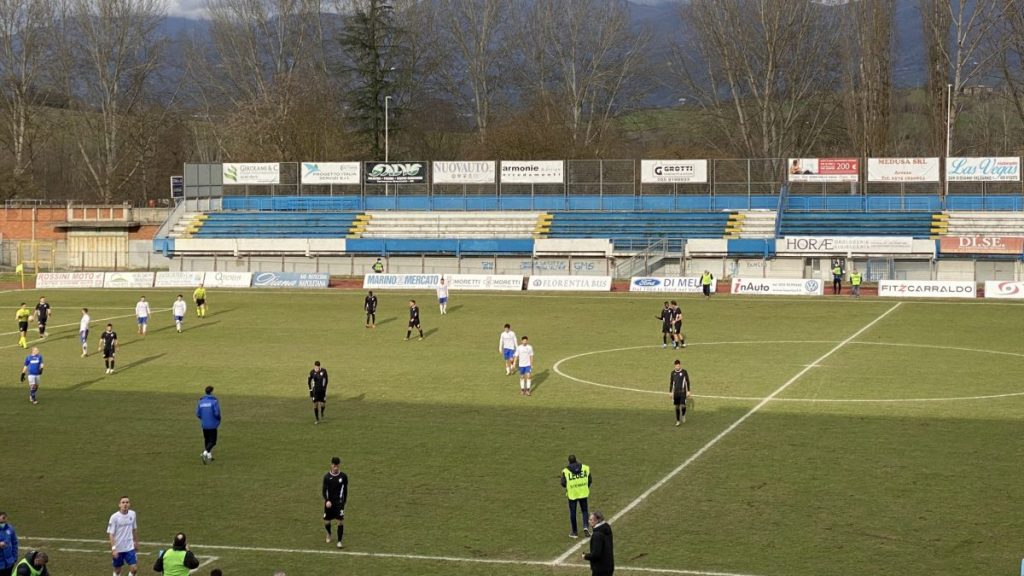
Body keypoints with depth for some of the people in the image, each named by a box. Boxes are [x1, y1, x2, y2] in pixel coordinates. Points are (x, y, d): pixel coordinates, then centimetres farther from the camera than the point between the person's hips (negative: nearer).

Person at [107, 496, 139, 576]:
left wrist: (136, 542, 19)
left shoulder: (132, 514, -2)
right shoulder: (114, 517, -14)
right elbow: (111, 534, -13)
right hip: (118, 548, -3)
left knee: (134, 568, -6)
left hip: (130, 547, 3)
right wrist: (113, 548, -20)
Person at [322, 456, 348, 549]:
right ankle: (329, 535, 41)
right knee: (326, 521, 8)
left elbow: (345, 489, 9)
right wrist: (327, 500, -20)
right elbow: (324, 490, -4)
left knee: (340, 521, -11)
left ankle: (339, 542, -2)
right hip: (329, 502, 1)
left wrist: (344, 501, 11)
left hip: (339, 502, -1)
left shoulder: (343, 476, -3)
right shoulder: (327, 476, -4)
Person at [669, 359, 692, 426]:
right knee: (677, 406, 3)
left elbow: (688, 382, 2)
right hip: (676, 392, 3)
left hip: (682, 392, -3)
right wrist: (670, 392, 9)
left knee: (683, 405, -12)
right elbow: (671, 383, 12)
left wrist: (688, 391, -1)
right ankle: (678, 420, 12)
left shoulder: (684, 372, -3)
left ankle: (683, 415, 19)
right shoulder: (673, 373, 6)